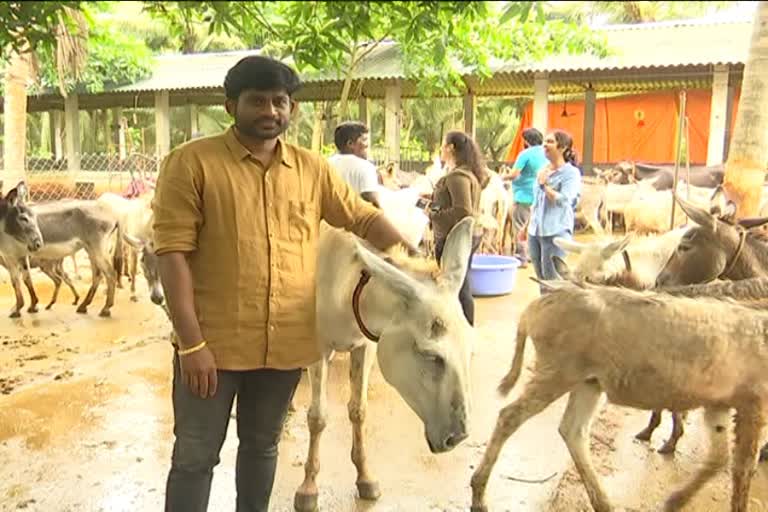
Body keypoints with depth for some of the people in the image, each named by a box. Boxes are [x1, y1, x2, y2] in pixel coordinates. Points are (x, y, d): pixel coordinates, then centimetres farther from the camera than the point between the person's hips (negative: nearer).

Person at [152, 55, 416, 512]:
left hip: (286, 345, 4)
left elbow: (364, 218, 11)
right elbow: (172, 252, -12)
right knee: (195, 455, 10)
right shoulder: (192, 162, -8)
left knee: (262, 445, 21)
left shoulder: (313, 169, 5)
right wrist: (191, 342, -16)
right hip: (213, 343, -3)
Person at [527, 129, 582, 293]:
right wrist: (527, 226, 21)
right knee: (542, 279, 13)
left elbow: (564, 201, -21)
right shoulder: (543, 170, 13)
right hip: (535, 232, 7)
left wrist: (545, 185, -12)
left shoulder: (571, 172, -8)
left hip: (556, 233, -7)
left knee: (553, 281, -3)